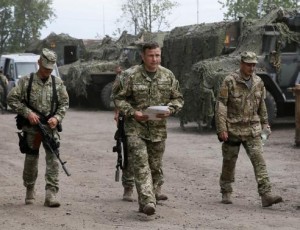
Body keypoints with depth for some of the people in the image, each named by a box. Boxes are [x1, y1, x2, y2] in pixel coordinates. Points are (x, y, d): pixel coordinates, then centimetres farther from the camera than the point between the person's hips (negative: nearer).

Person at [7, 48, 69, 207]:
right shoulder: (26, 81, -2)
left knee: (53, 160, -9)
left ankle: (51, 194, -10)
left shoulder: (58, 83, 4)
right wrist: (27, 112, -12)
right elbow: (11, 99, -3)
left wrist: (57, 117, -8)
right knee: (31, 159, 10)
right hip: (31, 128, -1)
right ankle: (30, 191, 29)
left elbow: (64, 103, 9)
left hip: (50, 127, 1)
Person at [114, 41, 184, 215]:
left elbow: (178, 98, 9)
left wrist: (169, 110, -11)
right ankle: (148, 201, -19)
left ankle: (154, 193, 32)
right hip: (136, 127, -3)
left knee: (156, 166, 12)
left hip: (159, 129, 3)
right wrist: (133, 112, -14)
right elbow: (120, 99, 1)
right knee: (141, 164, -13)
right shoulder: (133, 77, -5)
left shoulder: (168, 76, 3)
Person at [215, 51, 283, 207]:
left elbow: (262, 105, 18)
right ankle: (226, 193, 25)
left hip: (252, 130, 3)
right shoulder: (230, 81, -9)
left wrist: (265, 124, 19)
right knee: (229, 162, 9)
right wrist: (221, 129, -15)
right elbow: (221, 106, -11)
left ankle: (266, 195, -12)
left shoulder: (258, 82, 6)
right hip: (233, 129, -3)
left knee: (259, 160, -8)